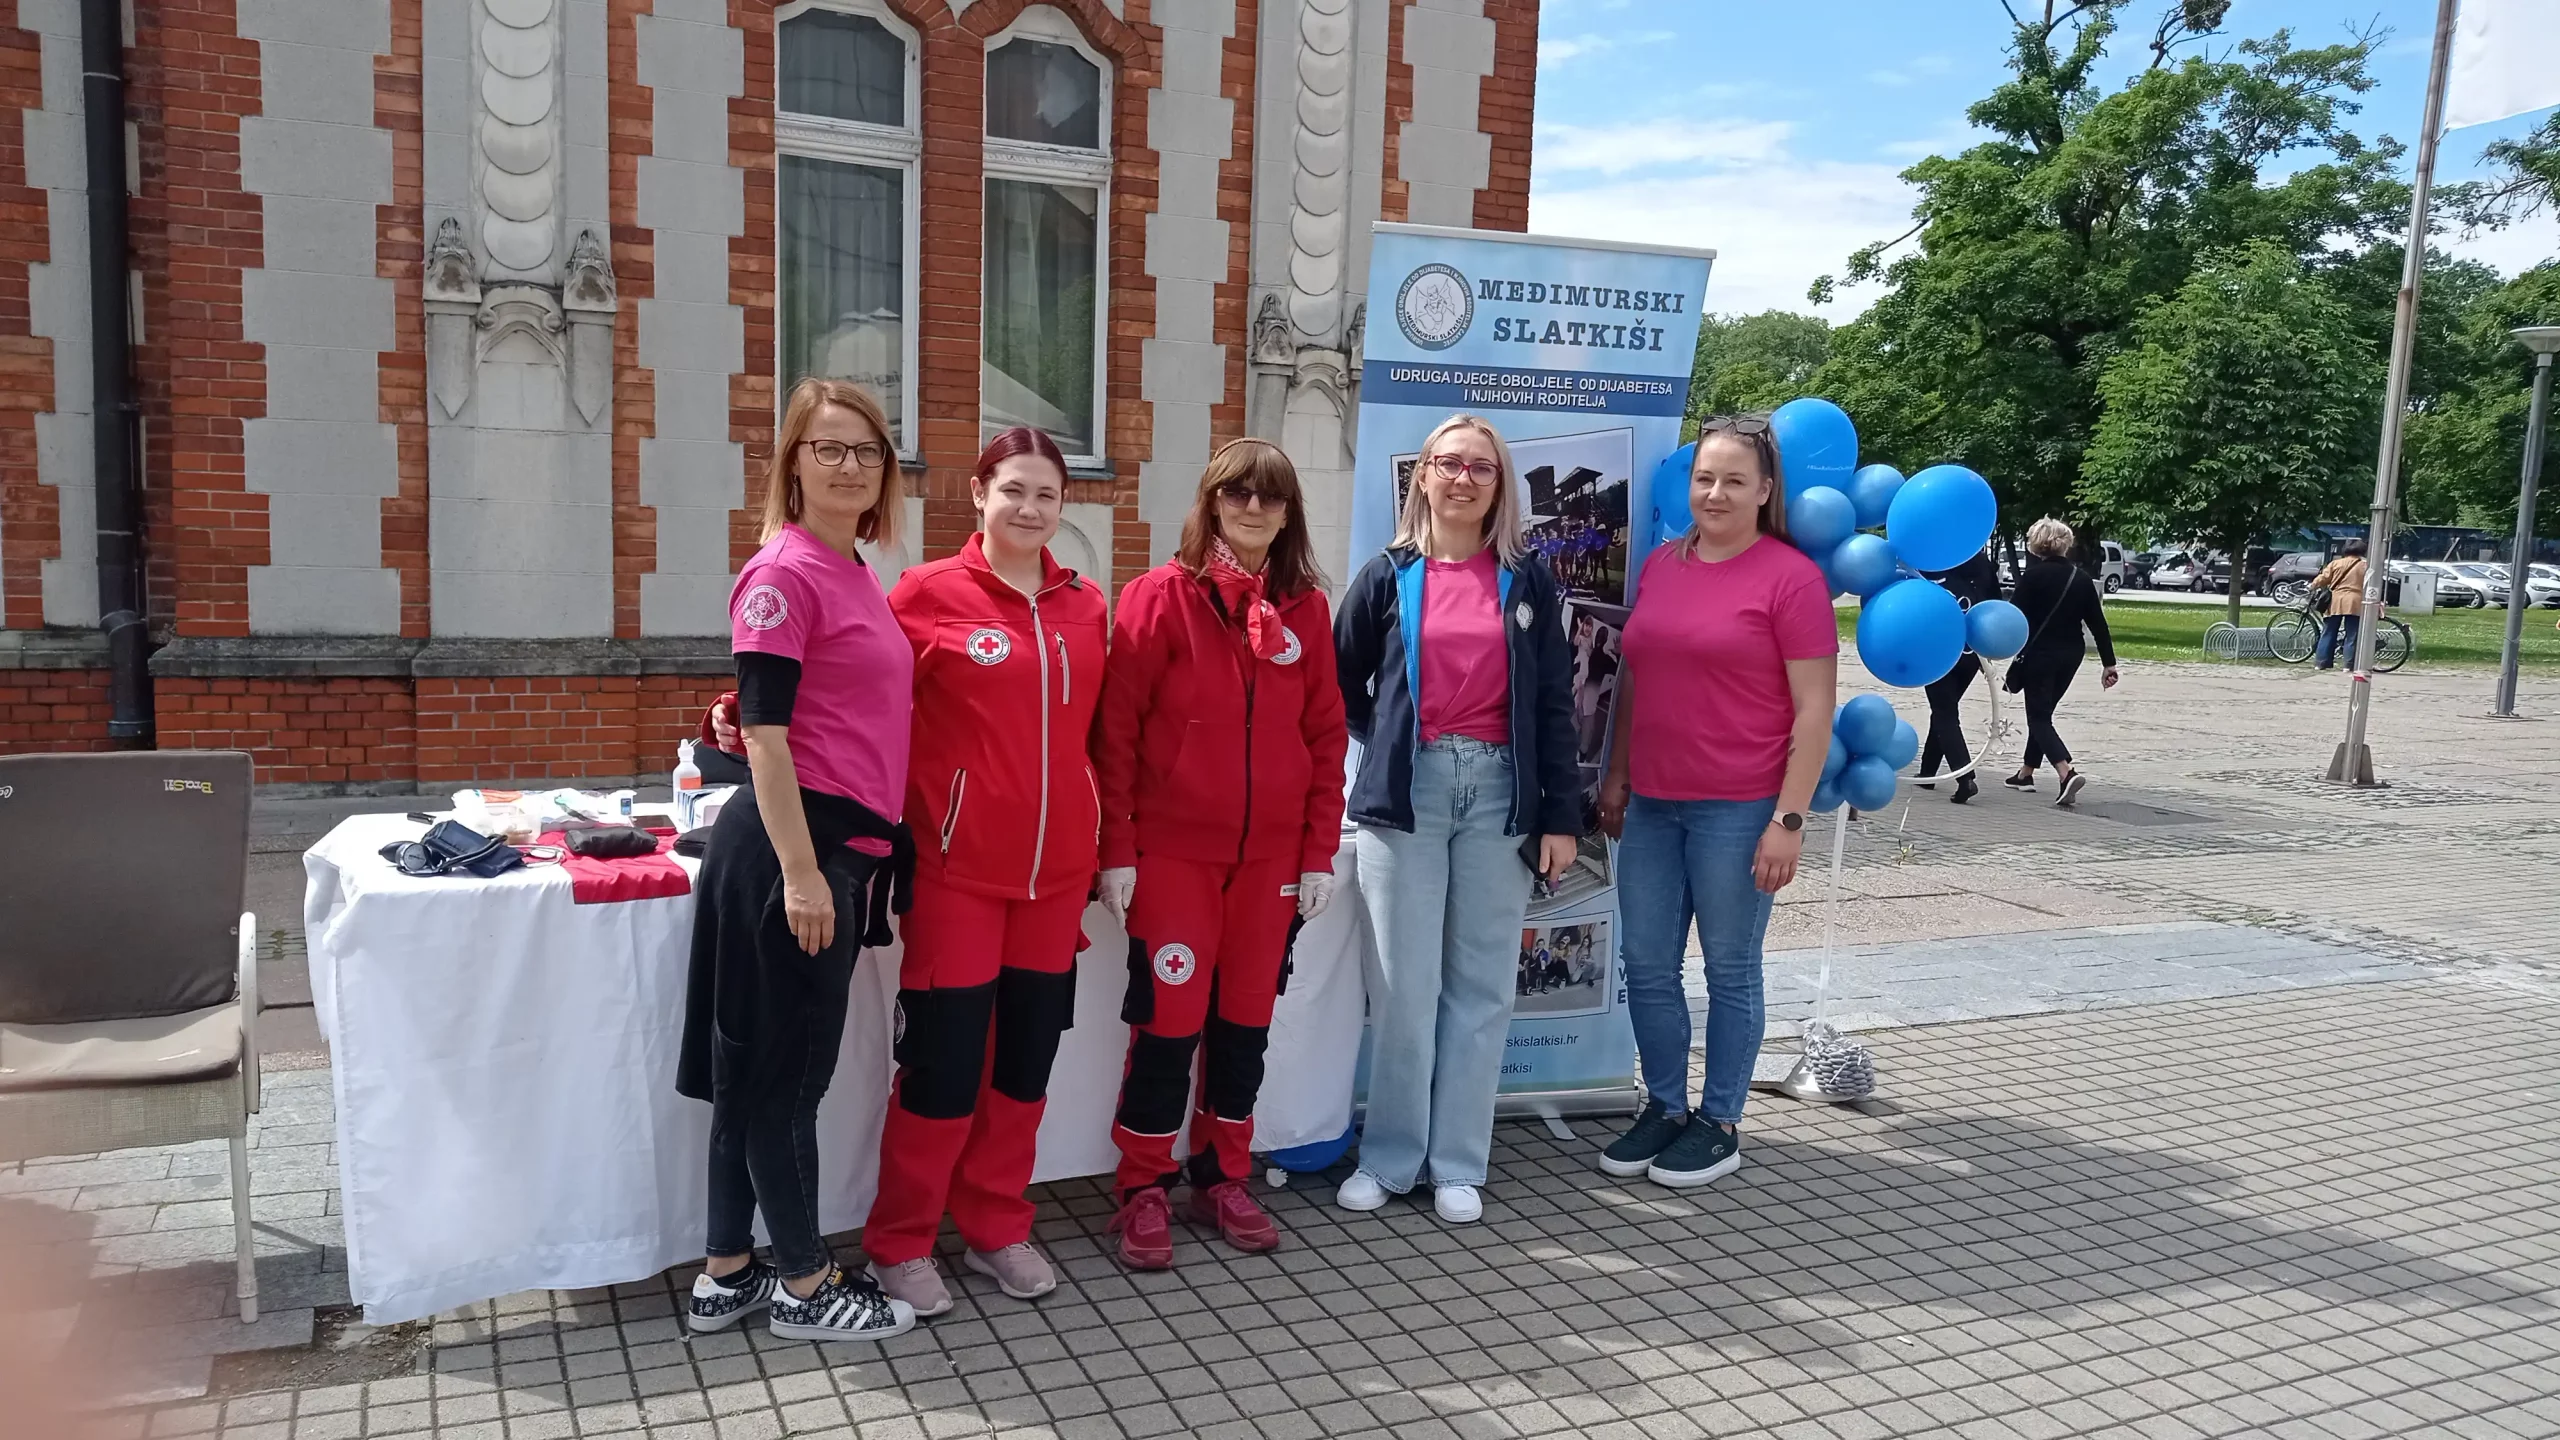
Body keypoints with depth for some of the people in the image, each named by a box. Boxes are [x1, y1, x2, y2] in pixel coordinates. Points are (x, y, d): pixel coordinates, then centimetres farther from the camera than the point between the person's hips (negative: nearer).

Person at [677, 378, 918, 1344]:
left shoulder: (857, 575, 14)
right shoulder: (784, 573, -12)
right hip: (793, 839, -9)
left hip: (845, 842, 9)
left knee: (767, 1068, 15)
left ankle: (726, 1276, 27)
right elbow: (765, 731, -16)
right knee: (785, 1067, 4)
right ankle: (805, 1284, 17)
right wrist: (800, 870, -19)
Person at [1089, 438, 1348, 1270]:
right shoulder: (1161, 596, -5)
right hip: (1173, 850, -3)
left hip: (1271, 854, 4)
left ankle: (1223, 1180, 28)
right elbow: (1116, 730, -6)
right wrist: (1116, 850, -9)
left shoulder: (1307, 609, 5)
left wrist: (1320, 853, 3)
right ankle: (1144, 1192, 18)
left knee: (1246, 1020, 11)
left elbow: (1325, 736, 7)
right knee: (1169, 1022, 1)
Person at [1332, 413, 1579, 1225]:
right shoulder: (1390, 574, 4)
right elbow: (1343, 683, 14)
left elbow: (1553, 702, 5)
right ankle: (1390, 1157, 15)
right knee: (1403, 986, 1)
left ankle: (1459, 1164, 16)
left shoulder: (1527, 580, 6)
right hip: (1407, 793, -1)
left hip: (1499, 791, 1)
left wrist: (1561, 816, 1)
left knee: (1480, 985, 6)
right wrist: (1391, 743, 10)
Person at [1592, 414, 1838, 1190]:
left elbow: (1814, 709, -9)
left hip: (1738, 809, -5)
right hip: (1651, 804, 6)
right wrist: (1614, 778, 15)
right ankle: (1664, 1107, 28)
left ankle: (1719, 1124, 22)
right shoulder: (1661, 564, 10)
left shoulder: (1791, 576, -7)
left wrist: (1789, 819, -13)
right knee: (1647, 967, 11)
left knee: (1729, 970, 7)